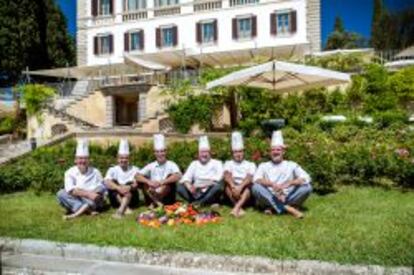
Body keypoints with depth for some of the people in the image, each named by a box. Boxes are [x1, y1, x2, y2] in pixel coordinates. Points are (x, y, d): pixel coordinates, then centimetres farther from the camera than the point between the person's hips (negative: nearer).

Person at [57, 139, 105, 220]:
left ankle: (78, 213, -31)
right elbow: (70, 190, -15)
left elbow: (101, 188, -7)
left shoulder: (95, 172, 3)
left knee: (100, 189, -23)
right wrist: (88, 194, -29)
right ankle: (86, 209, -34)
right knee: (61, 193, -22)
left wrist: (80, 192, -21)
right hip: (75, 201, 0)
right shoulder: (70, 172, 1)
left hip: (93, 202, 0)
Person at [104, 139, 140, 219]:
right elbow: (107, 182, -16)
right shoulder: (112, 170, 3)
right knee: (113, 183, -21)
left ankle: (120, 210, -45)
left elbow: (137, 184, -13)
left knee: (130, 184, -26)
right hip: (117, 200, 1)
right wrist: (119, 188, -35)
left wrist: (129, 187, -36)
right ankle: (126, 207, -34)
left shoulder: (134, 170, 3)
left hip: (131, 199, 0)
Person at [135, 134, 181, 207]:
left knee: (170, 176, -24)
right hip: (153, 195, 2)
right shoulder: (151, 166, 3)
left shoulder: (171, 165, -4)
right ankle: (158, 203, -30)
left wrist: (161, 182, -33)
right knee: (144, 180, -17)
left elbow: (178, 176, -24)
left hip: (167, 197, -2)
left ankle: (154, 203, -26)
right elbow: (137, 176, -9)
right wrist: (149, 182, -28)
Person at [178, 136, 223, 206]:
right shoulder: (194, 163, 16)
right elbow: (186, 177, 4)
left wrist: (206, 185, -24)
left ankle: (196, 203, -28)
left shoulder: (216, 163, 8)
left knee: (218, 186, -33)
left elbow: (218, 178, -9)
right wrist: (189, 186, -19)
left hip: (210, 192, -3)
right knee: (180, 187, -20)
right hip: (196, 192, 3)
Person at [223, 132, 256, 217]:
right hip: (233, 188, 1)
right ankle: (239, 208, -42)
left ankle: (236, 207, -53)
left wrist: (240, 187, -31)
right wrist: (233, 186, -31)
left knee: (249, 185, -32)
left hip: (245, 189, -1)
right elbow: (227, 175, -9)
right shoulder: (228, 163, 13)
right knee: (227, 184, -29)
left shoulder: (250, 164, 10)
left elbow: (249, 178, -10)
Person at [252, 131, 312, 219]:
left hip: (287, 198, 1)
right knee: (256, 187, -28)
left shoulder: (291, 165, 11)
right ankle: (288, 208, -29)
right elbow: (256, 179, -8)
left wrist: (288, 184, -20)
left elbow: (306, 178, -4)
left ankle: (274, 208, -22)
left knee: (307, 187, -20)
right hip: (270, 199, -1)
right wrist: (272, 184, -26)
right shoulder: (263, 166, 11)